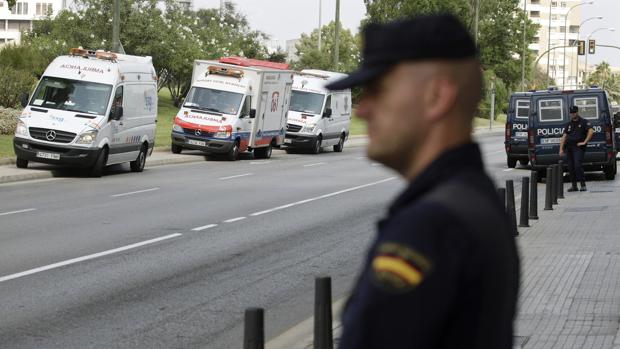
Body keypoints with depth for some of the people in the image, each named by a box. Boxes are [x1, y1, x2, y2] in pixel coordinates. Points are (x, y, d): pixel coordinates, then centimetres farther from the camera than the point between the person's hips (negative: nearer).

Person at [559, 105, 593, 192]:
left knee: (578, 165, -18)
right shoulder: (569, 124, 18)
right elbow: (564, 137, 15)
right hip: (569, 148, 6)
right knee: (570, 167, 4)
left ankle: (583, 185, -15)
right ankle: (574, 185, 11)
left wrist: (584, 142, -16)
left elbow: (591, 131, -12)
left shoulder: (583, 122, 2)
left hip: (578, 147, -6)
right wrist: (561, 149, 6)